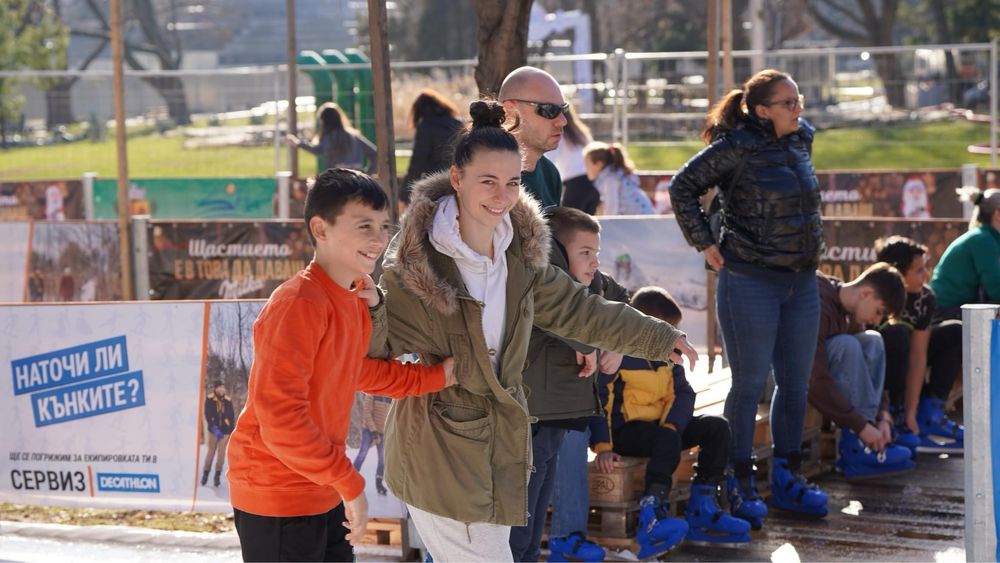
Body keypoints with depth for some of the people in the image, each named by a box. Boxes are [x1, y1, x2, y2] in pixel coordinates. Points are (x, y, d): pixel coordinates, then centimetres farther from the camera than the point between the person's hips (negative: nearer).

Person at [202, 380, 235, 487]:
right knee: (211, 451, 1)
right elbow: (208, 415, -10)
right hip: (214, 429, -1)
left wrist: (232, 431, 5)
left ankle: (218, 475, 6)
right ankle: (205, 473, 12)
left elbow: (232, 417, 8)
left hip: (225, 430, 1)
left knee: (221, 453, -1)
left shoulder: (228, 401, 3)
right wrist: (214, 428, -19)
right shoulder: (210, 400, -5)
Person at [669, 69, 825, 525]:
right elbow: (683, 187, -8)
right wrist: (704, 243, -9)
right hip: (750, 283, -7)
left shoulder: (801, 139, 8)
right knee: (750, 383, -1)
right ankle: (741, 485, 9)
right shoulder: (737, 148, -13)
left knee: (796, 383, 11)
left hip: (802, 282, 7)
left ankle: (787, 476, 23)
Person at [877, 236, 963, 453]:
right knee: (897, 334, -34)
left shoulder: (924, 298, -11)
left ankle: (929, 415, -7)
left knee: (956, 332, -1)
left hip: (901, 367, 7)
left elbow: (917, 355, -14)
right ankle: (896, 418, -21)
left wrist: (911, 412, -19)